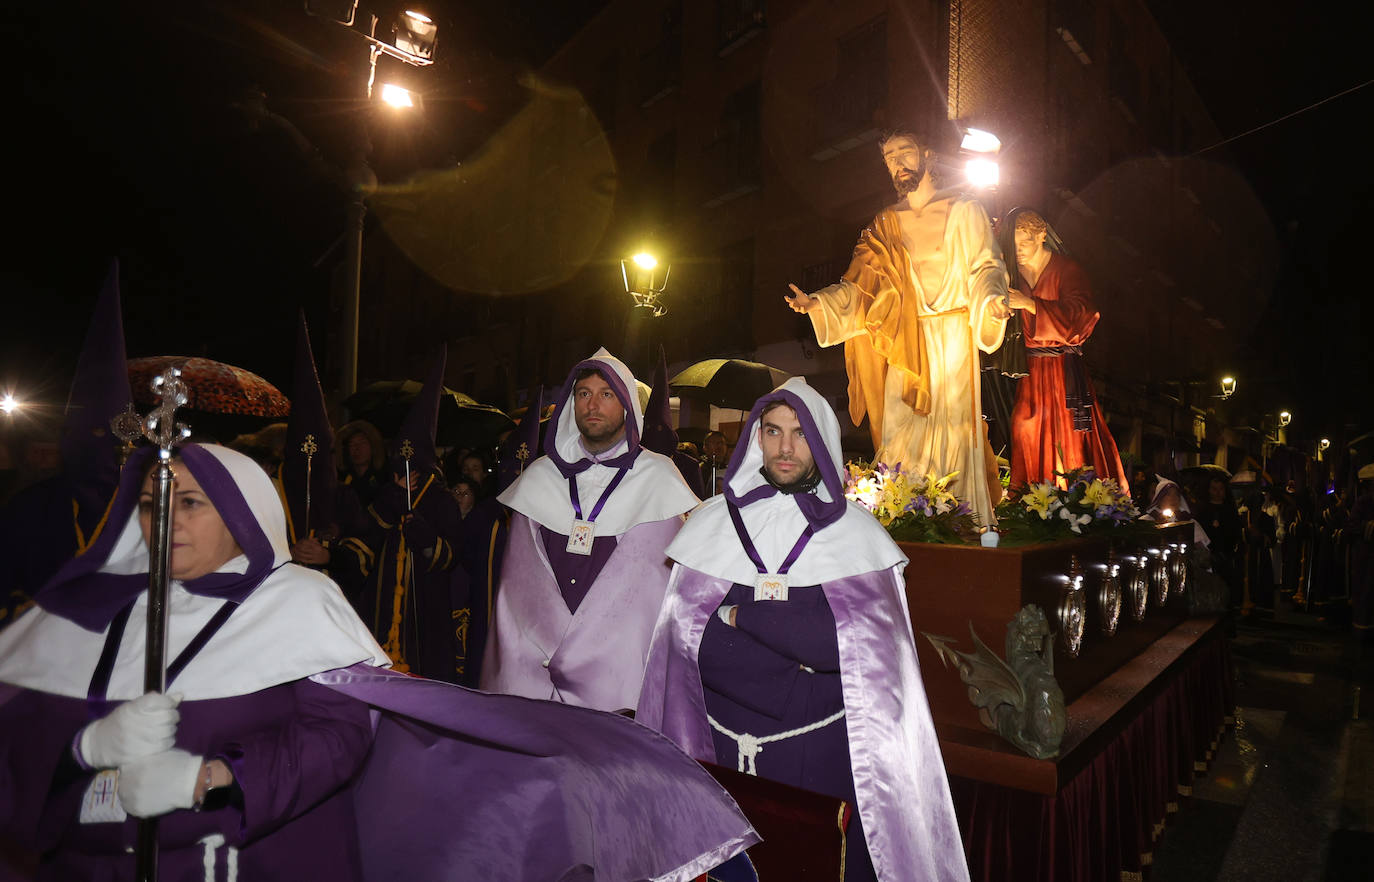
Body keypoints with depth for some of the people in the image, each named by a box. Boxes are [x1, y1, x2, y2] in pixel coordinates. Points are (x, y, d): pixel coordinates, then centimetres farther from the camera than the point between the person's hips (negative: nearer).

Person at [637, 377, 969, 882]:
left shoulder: (854, 533, -3)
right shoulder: (713, 522, 2)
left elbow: (859, 646, -14)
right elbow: (683, 637, -4)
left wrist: (744, 613, -16)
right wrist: (802, 640, -12)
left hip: (819, 756, -1)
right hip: (721, 749, 2)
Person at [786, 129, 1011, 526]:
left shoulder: (963, 209, 6)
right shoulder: (886, 224, 14)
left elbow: (984, 266, -2)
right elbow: (861, 284, 9)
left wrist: (991, 299, -24)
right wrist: (818, 303, -6)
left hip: (952, 337, -3)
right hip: (904, 344, 3)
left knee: (953, 429, -7)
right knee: (899, 435, -3)